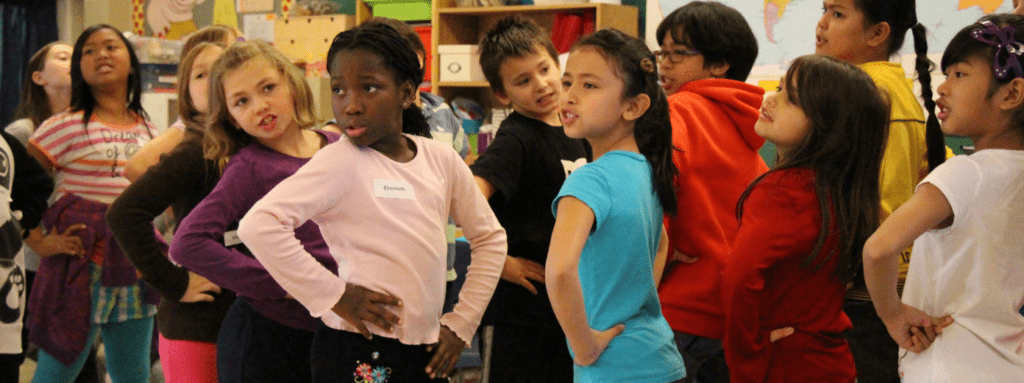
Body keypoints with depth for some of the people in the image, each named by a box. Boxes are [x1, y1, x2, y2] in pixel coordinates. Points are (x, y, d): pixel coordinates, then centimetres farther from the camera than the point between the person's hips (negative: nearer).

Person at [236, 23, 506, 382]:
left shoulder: (441, 159, 5)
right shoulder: (339, 162, -11)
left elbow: (490, 237, 15)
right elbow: (258, 225, -23)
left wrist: (462, 322, 8)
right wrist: (334, 295, -19)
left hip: (426, 352, 5)